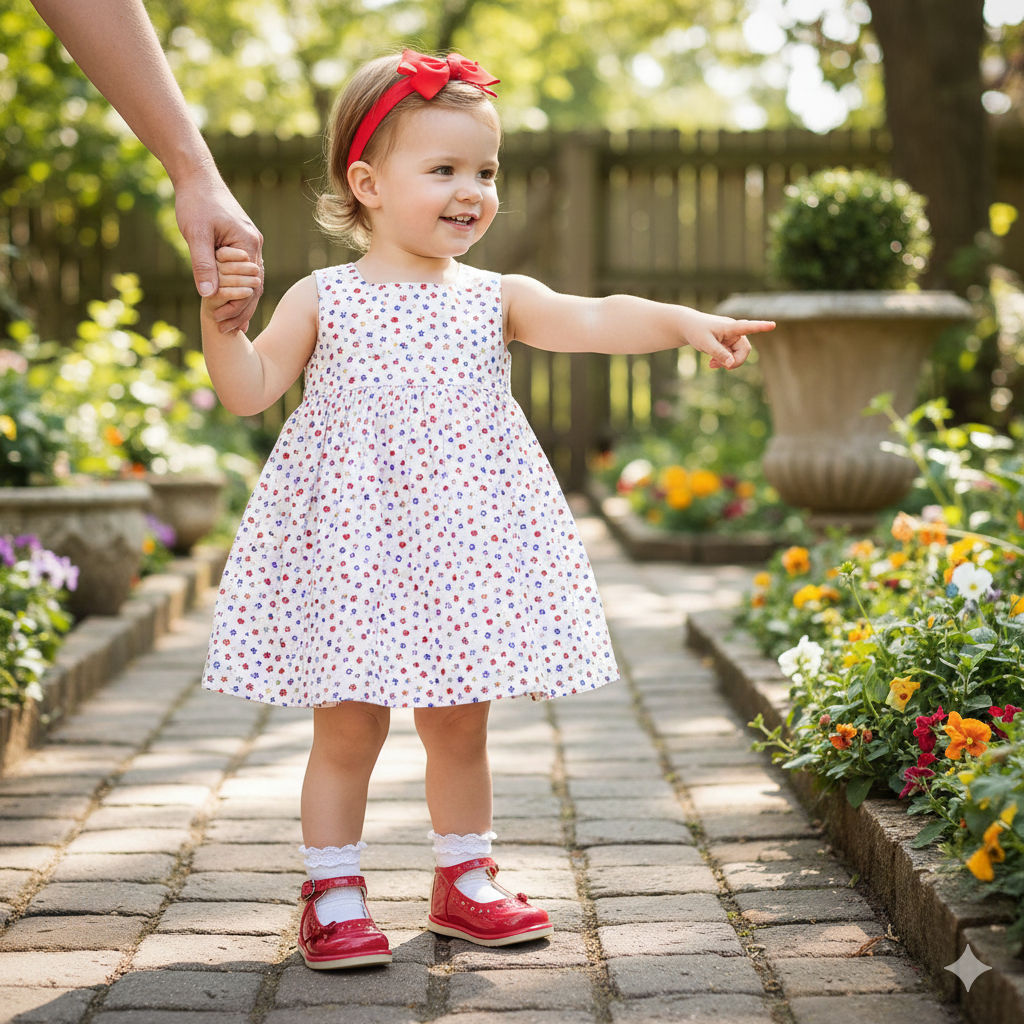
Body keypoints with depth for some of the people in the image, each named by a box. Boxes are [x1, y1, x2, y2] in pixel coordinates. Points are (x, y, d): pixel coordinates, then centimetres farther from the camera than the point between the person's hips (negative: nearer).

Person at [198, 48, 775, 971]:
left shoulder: (495, 299, 5)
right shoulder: (321, 299, 2)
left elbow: (591, 320, -9)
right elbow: (250, 391, 0)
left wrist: (683, 322, -25)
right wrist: (222, 320, -18)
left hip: (464, 543, 2)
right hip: (353, 543, -2)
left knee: (460, 723, 11)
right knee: (348, 723, 1)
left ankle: (464, 884, 27)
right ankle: (335, 898, 15)